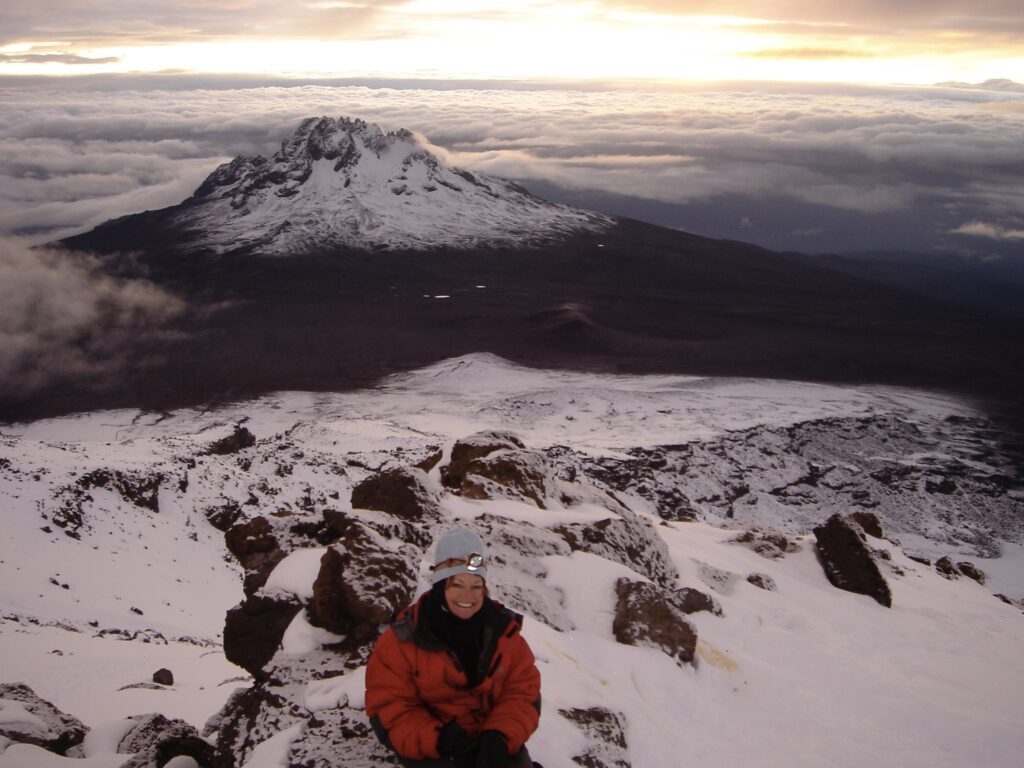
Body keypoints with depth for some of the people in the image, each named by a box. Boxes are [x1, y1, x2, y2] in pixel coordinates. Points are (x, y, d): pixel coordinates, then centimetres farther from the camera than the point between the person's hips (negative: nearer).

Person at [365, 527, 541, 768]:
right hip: (426, 746, -2)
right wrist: (435, 739, -24)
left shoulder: (503, 629, 0)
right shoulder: (404, 639, -10)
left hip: (494, 741, 3)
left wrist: (501, 735, -18)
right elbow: (389, 707, -8)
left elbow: (523, 690, 1)